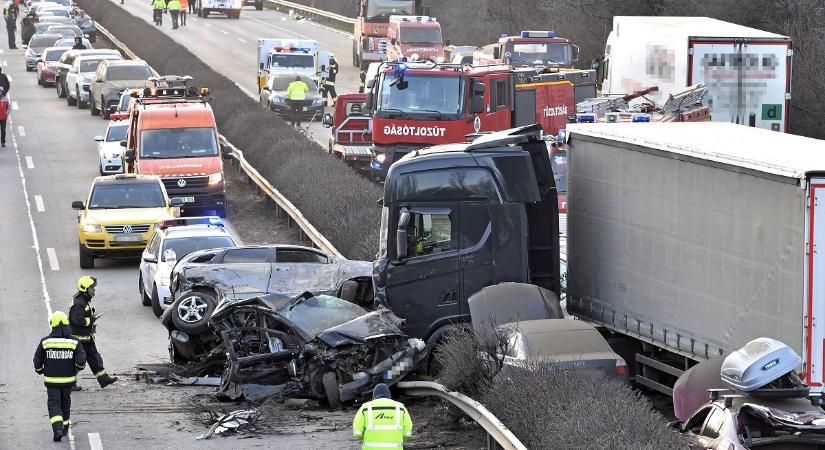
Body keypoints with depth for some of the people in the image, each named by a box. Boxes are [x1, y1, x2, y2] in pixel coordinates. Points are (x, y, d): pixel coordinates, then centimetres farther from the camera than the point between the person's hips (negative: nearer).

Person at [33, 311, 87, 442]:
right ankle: (65, 426, 35)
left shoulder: (45, 342, -8)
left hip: (51, 379, -2)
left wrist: (40, 370, 19)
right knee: (65, 402, 21)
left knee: (54, 404, 0)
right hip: (68, 379, 2)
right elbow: (81, 360, -16)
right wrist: (79, 367, 7)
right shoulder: (74, 342, -8)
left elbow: (37, 361, -2)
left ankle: (58, 429, -20)